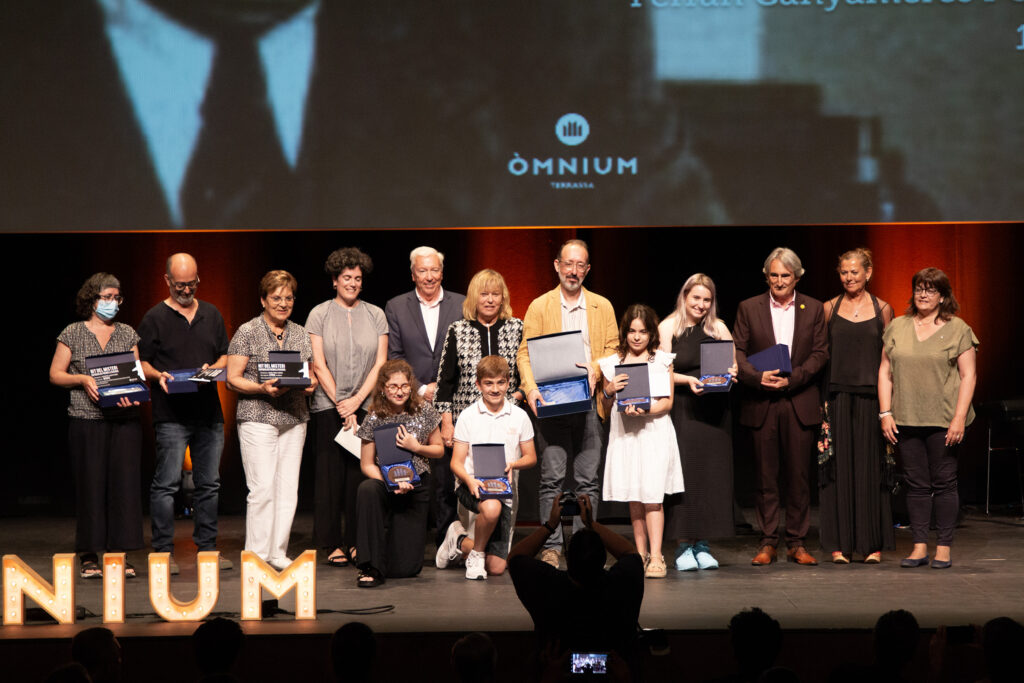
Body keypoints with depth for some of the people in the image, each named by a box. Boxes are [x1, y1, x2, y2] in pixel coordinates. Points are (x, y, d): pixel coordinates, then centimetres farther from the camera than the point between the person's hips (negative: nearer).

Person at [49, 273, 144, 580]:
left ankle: (118, 554, 3)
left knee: (124, 482, -3)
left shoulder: (128, 334, 13)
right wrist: (83, 379, -12)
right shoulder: (72, 333, 5)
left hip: (124, 419, 2)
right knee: (91, 484, -2)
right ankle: (89, 557, 5)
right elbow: (55, 374, 4)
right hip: (87, 420, -2)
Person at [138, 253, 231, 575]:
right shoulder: (155, 318, 2)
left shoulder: (211, 314, 15)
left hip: (209, 412, 5)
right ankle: (163, 551, -2)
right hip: (171, 414, -5)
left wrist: (214, 368, -3)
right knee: (166, 484, -6)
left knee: (209, 484, 8)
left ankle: (207, 547, 17)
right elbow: (141, 362, 1)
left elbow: (225, 355, 19)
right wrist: (158, 376, -18)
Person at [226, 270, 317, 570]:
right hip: (257, 418, -5)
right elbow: (233, 378, -4)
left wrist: (310, 384, -3)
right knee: (263, 486, -11)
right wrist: (262, 388, -19)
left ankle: (278, 553, 10)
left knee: (288, 488, 3)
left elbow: (309, 373, 20)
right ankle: (257, 554, -4)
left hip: (294, 419, 5)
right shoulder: (247, 333, -1)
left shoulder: (300, 334, 15)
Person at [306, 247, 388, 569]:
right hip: (328, 406, -1)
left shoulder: (375, 315, 10)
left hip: (366, 406, 1)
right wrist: (341, 404, -7)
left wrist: (357, 400, -6)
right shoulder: (319, 314, 4)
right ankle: (332, 544, 4)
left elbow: (380, 363, 5)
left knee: (362, 473, -1)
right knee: (331, 472, -2)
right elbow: (318, 365, -1)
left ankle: (357, 541, 7)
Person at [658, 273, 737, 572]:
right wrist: (688, 380, -20)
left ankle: (702, 544, 8)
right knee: (684, 472, -6)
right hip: (681, 410, -3)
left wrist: (730, 373, -11)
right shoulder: (668, 328, 2)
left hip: (714, 412, 3)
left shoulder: (719, 328, 12)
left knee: (712, 475, 2)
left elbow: (734, 365, 11)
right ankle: (683, 546, -1)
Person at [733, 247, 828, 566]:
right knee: (765, 476, 2)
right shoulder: (749, 308, 6)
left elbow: (820, 353, 3)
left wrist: (792, 378, -11)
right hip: (761, 403, 0)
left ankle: (797, 543, 9)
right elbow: (736, 351, 2)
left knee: (799, 476, 2)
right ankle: (767, 543, 8)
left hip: (800, 403, 0)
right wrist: (757, 376, -15)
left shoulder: (813, 309, 7)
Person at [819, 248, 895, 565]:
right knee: (838, 468, 0)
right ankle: (840, 543, 5)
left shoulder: (882, 309, 6)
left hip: (871, 396, 0)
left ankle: (873, 544, 7)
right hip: (838, 395, 0)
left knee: (871, 467, 1)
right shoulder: (829, 308, 6)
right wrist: (821, 400, -3)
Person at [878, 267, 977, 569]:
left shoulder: (958, 330, 1)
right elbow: (885, 372, 11)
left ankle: (943, 549, 6)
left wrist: (959, 417, -11)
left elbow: (968, 376, -2)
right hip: (906, 420, 3)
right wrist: (885, 413, 2)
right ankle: (919, 547, 9)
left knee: (944, 483, 0)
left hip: (943, 421, -3)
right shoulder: (897, 327, 10)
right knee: (916, 484, 5)